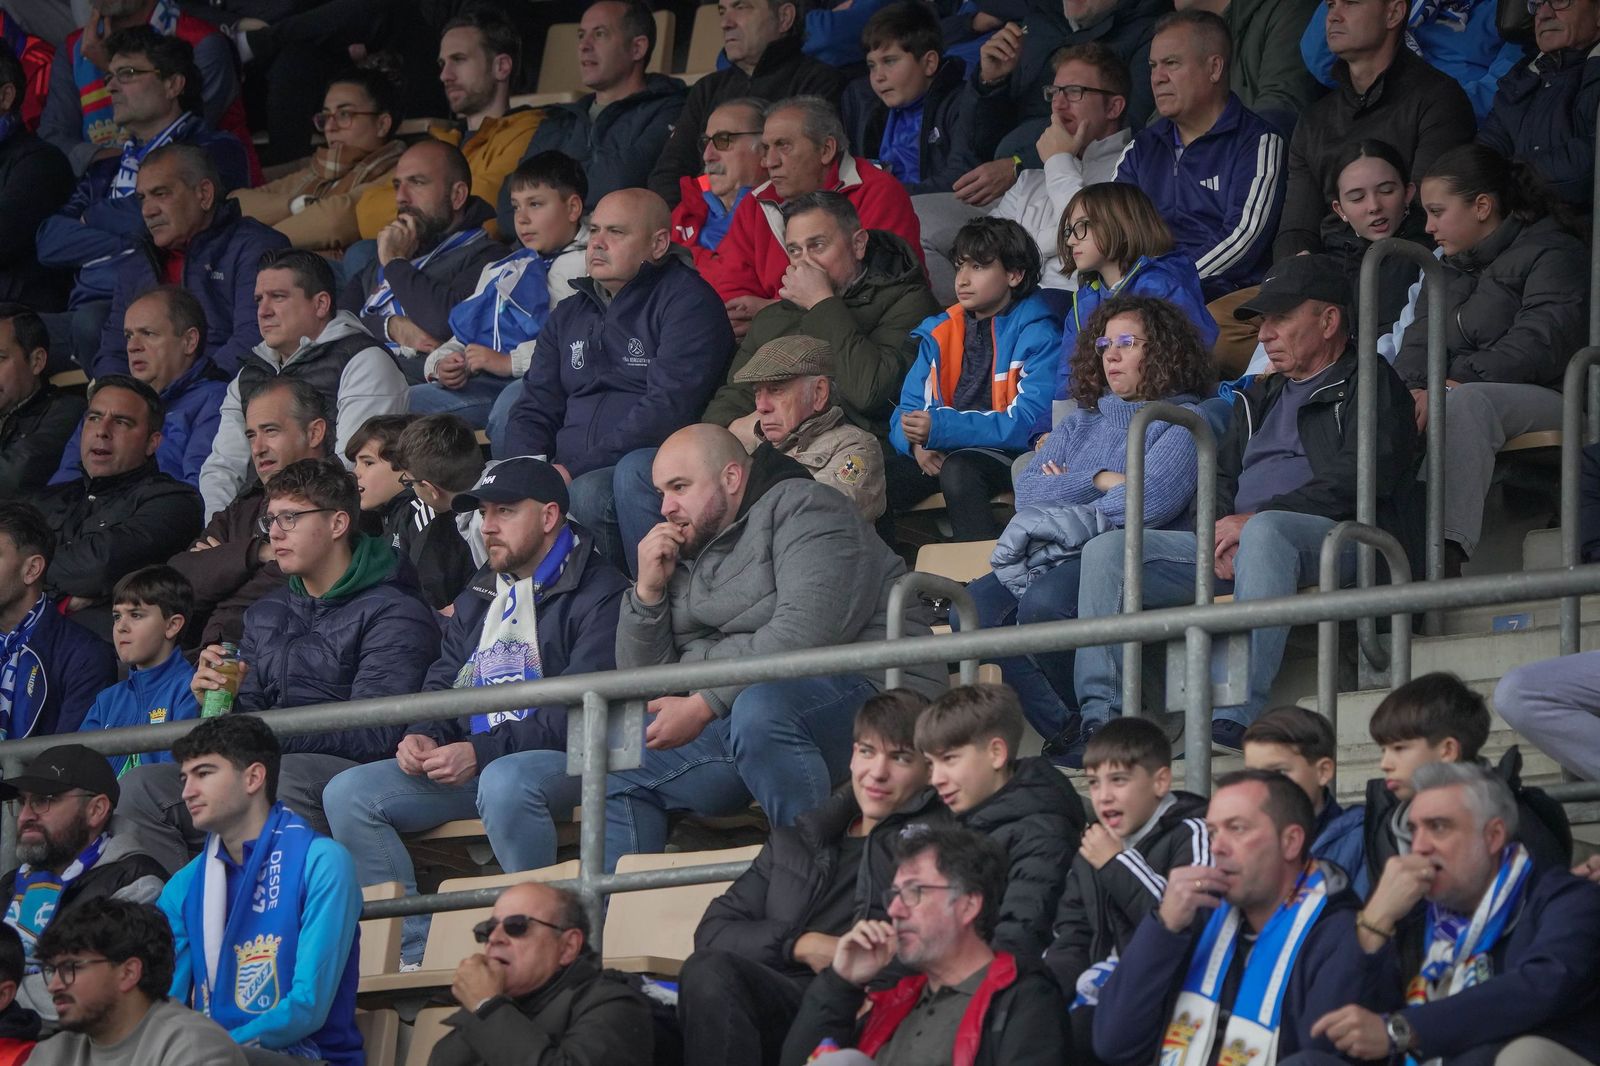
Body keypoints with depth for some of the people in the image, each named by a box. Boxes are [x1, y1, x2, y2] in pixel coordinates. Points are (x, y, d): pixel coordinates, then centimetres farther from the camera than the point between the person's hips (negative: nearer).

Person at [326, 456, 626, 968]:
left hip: (563, 762, -8)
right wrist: (422, 737, 0)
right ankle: (415, 952, -16)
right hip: (472, 765, 8)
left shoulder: (597, 594, -5)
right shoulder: (477, 598, 22)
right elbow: (442, 684, 26)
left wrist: (482, 753, -21)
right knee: (348, 793, -9)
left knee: (504, 782, -42)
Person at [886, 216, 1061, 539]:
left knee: (958, 468, -38)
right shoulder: (940, 333, 15)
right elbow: (908, 411, 14)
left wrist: (942, 428, -24)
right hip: (945, 452, 6)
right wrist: (918, 443, -12)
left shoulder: (1037, 336, -4)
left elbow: (1030, 422, -16)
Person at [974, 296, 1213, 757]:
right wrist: (1099, 481, -2)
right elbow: (1027, 492, 13)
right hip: (1050, 556, 6)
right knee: (973, 607, -24)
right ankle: (1067, 732, -24)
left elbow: (1153, 499, -9)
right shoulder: (1081, 421, 28)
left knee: (1042, 604, -37)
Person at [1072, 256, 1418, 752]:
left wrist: (1252, 520, -14)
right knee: (1107, 549, -9)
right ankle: (1099, 716, -22)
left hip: (1336, 537, -7)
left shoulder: (1368, 385, 6)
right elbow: (1221, 476, 25)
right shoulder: (1260, 397, 30)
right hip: (1238, 541, 8)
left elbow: (1357, 480, -9)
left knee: (1266, 531, -42)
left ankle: (1241, 712, -49)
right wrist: (1222, 533, -1)